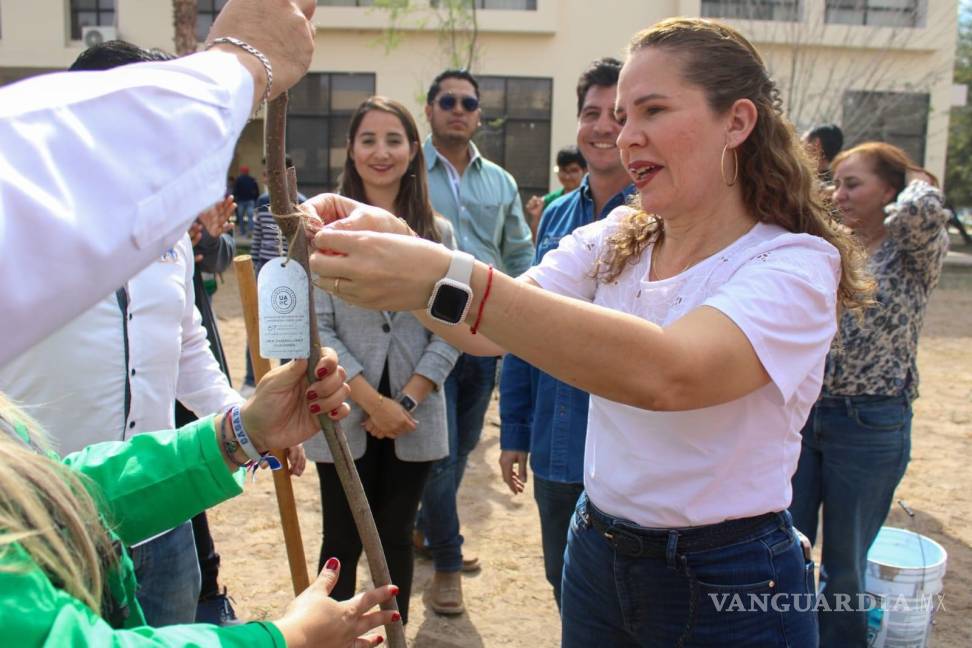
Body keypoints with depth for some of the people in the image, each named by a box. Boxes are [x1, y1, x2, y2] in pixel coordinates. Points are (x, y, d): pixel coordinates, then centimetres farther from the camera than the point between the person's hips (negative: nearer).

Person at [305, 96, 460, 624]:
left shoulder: (438, 232, 5)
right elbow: (316, 328, -8)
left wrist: (407, 400, -9)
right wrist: (373, 401, -14)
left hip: (415, 418, 3)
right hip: (346, 418, -2)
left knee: (397, 538, 15)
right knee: (343, 543, 8)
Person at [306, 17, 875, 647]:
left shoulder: (798, 264, -17)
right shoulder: (611, 242, 2)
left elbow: (668, 374, -37)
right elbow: (489, 331, -10)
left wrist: (451, 280, -44)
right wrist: (394, 242, -29)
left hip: (730, 590, -4)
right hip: (597, 558, 5)